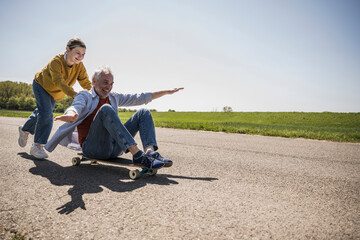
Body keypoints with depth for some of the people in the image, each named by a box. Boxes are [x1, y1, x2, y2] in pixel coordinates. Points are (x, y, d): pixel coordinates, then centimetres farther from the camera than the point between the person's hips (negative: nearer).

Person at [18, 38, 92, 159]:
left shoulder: (79, 66, -23)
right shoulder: (56, 61, -38)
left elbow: (86, 83, -27)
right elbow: (59, 82, -51)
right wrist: (74, 94, -66)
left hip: (55, 93, 6)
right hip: (41, 85, -6)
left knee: (42, 113, 21)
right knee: (46, 113, -23)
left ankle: (24, 130, 50)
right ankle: (37, 146, -11)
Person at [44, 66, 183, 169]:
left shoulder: (114, 98, 22)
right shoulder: (85, 96, 6)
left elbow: (139, 98, 25)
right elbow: (76, 106, -18)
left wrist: (167, 92, 24)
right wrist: (71, 115, -44)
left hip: (114, 147, 6)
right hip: (92, 148, -6)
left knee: (143, 113, -3)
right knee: (106, 109, -30)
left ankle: (150, 151, -30)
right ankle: (137, 155, -42)